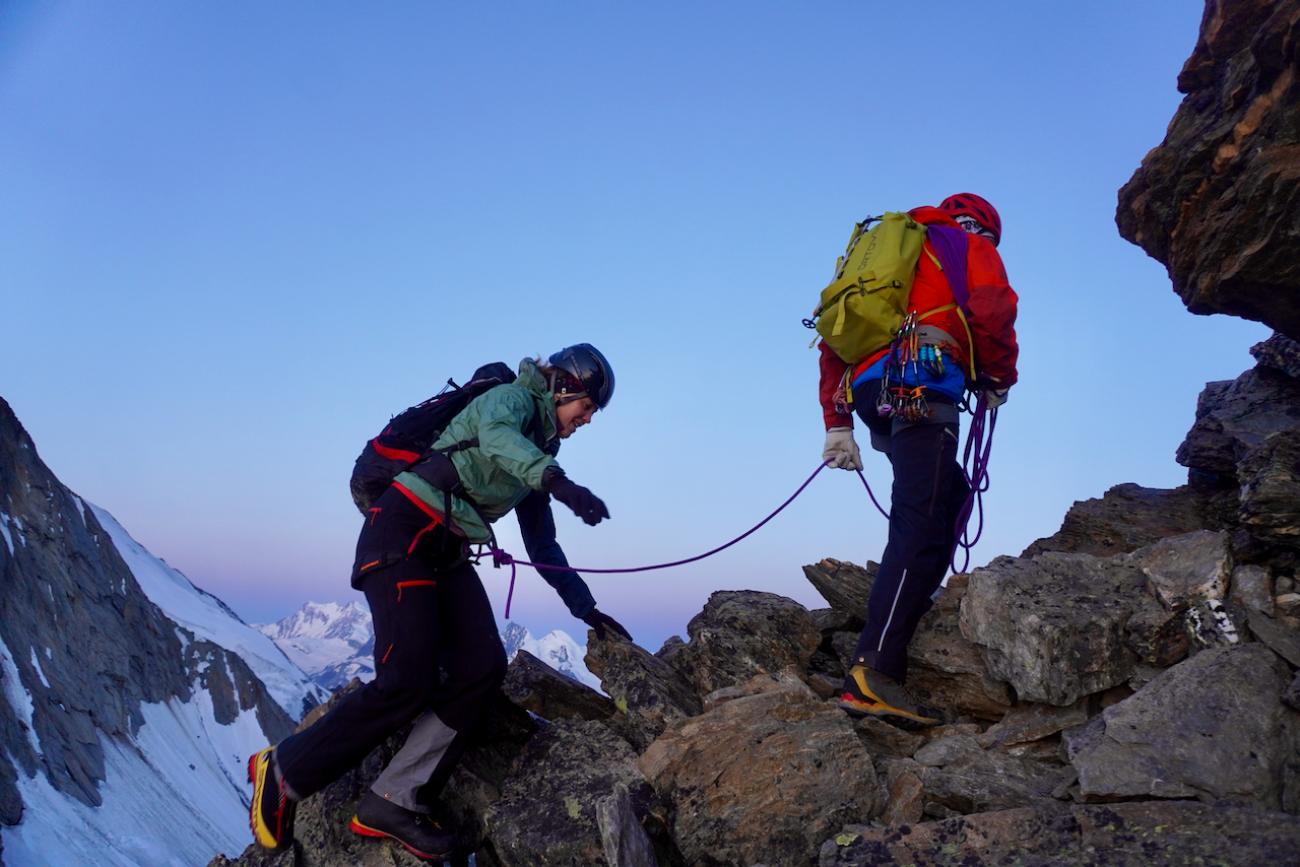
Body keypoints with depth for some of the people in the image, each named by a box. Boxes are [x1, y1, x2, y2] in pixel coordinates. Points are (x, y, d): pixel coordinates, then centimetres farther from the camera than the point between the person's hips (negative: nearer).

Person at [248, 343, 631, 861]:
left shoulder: (536, 451, 23)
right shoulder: (512, 398, -1)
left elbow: (543, 546, 27)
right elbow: (494, 435, -28)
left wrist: (586, 609, 23)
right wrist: (557, 480, -45)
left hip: (447, 555, 9)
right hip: (403, 531, -9)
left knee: (482, 668, -12)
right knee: (407, 682, -18)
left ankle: (393, 801, -8)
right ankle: (282, 773, 1)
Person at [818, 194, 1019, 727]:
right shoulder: (969, 245, 17)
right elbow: (992, 311, -5)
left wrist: (837, 424, 22)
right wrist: (999, 379, 12)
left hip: (869, 392, 8)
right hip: (921, 388, -7)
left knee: (950, 495, 25)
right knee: (923, 527, -17)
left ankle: (908, 604, 13)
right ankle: (872, 673, -29)